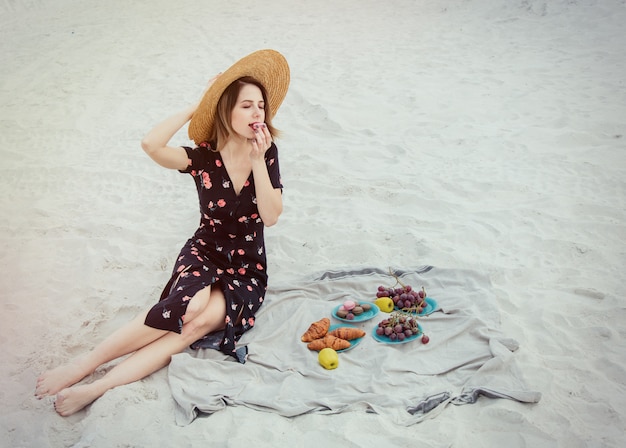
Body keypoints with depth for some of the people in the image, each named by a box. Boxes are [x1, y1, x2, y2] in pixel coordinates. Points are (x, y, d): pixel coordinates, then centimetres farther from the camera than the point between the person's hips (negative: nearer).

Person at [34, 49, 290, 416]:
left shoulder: (268, 154, -4)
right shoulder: (204, 157, -8)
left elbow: (271, 216, -13)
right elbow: (151, 145, -27)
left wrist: (257, 161, -21)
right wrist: (197, 108, -17)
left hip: (248, 267, 1)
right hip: (205, 251, -1)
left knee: (201, 321, -29)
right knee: (191, 304, -34)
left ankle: (99, 386, -28)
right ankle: (84, 365, -23)